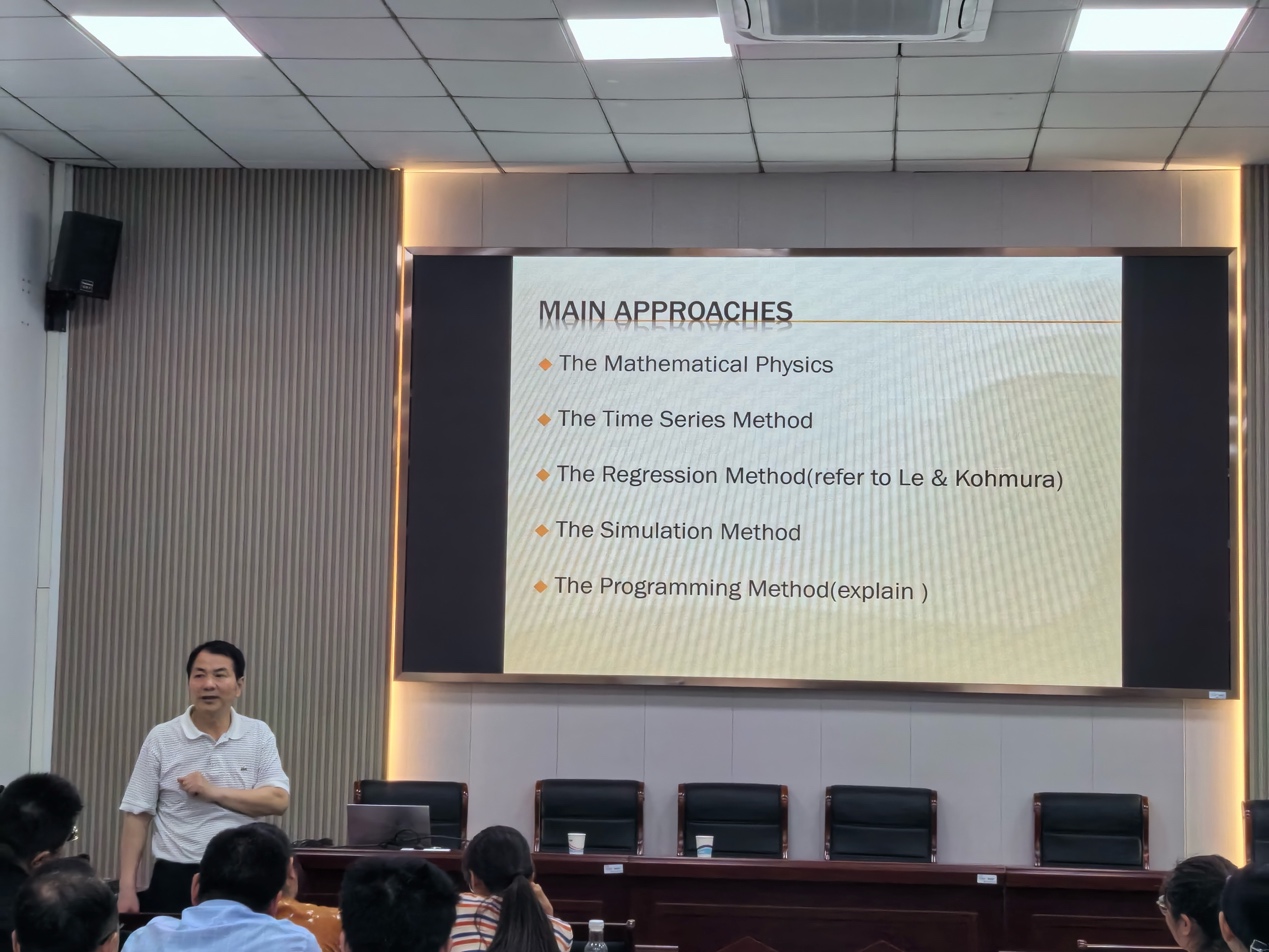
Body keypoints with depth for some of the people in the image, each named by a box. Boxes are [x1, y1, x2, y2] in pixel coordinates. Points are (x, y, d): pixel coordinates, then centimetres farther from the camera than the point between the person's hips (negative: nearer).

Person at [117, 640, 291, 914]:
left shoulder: (259, 735, 3)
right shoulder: (161, 738, 0)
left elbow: (278, 800, -6)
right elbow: (137, 815, 0)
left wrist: (215, 792, -15)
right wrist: (127, 888, -5)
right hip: (175, 878, -1)